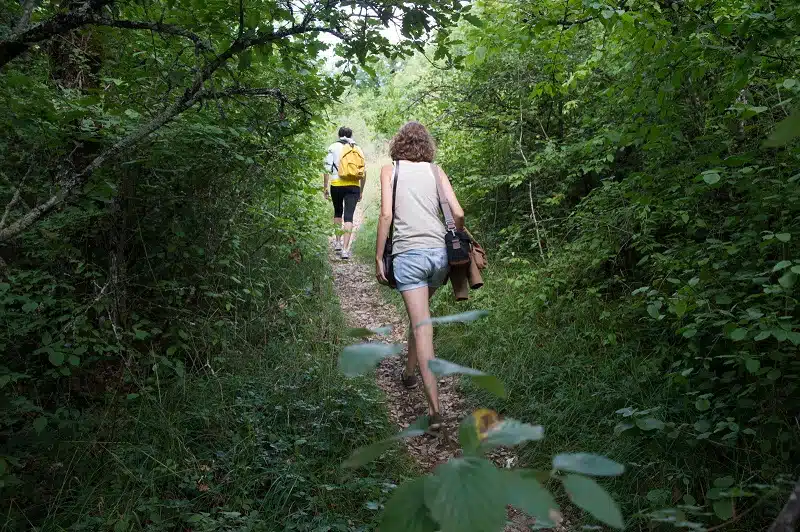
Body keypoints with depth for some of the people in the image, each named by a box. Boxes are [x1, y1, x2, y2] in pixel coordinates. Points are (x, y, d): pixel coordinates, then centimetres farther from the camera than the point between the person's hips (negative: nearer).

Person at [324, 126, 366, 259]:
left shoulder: (333, 147, 4)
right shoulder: (358, 149, 12)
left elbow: (327, 169, -2)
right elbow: (364, 172, 12)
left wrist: (325, 188, 3)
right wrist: (361, 191, 19)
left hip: (337, 185, 0)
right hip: (353, 186, 1)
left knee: (338, 212, 21)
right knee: (348, 216, -2)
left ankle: (338, 242, 28)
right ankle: (345, 249, -10)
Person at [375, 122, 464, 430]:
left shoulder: (390, 170, 7)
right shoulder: (436, 171, 13)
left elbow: (386, 215, -3)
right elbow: (458, 214, 4)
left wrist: (378, 258, 1)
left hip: (409, 254, -3)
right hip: (439, 252, 3)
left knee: (422, 326, -7)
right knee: (420, 314, 25)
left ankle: (435, 408, -12)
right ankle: (409, 373, 43)